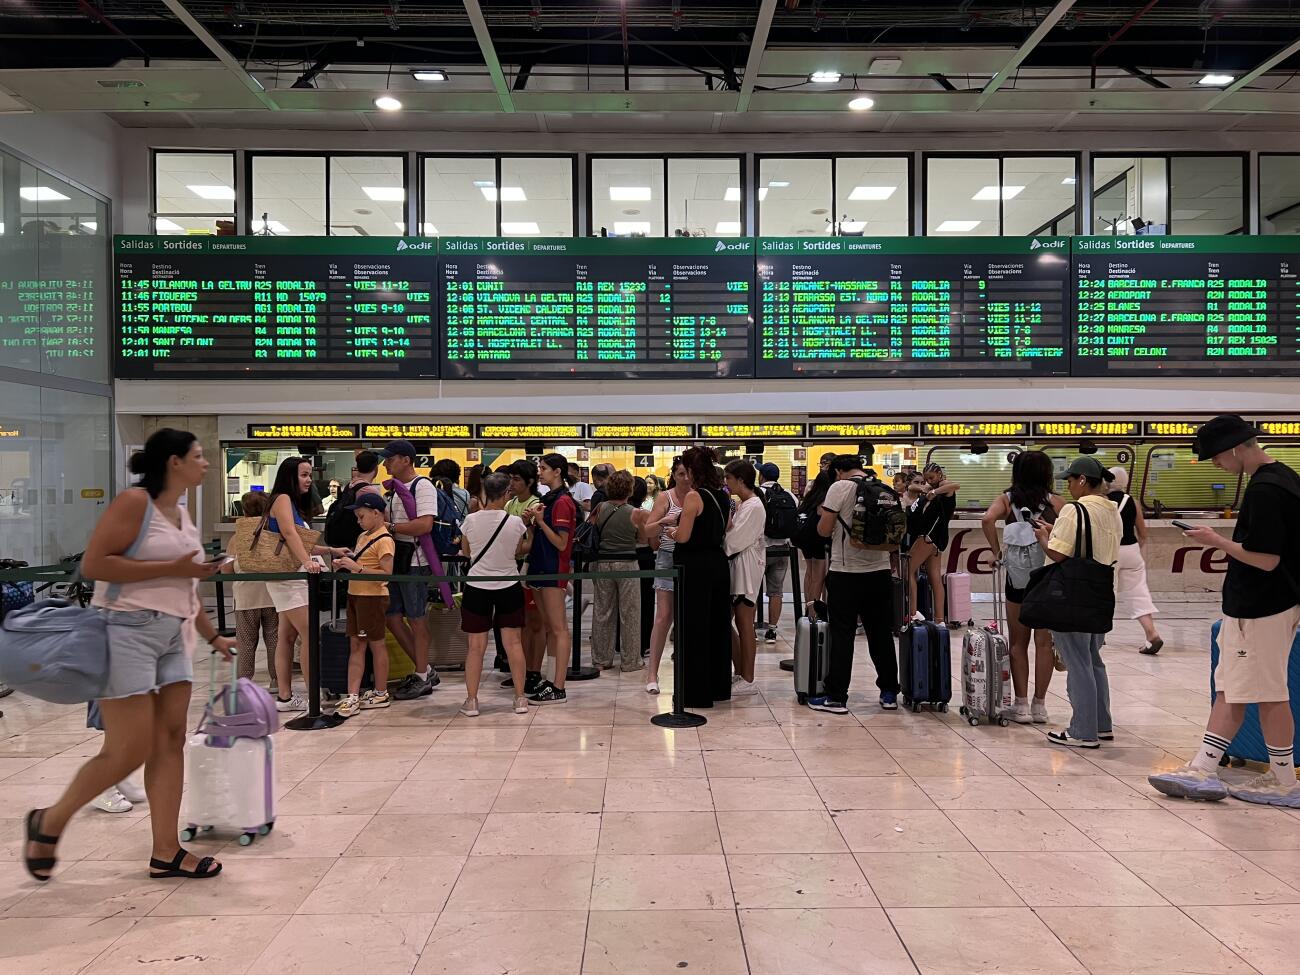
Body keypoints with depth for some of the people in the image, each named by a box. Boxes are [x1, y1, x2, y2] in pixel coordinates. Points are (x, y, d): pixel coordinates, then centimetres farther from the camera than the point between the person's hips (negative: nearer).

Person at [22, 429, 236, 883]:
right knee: (128, 751, -5)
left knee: (170, 743, 5)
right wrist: (170, 568, -18)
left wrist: (213, 636, 27)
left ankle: (165, 853, 12)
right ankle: (49, 822, 18)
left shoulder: (182, 513, 15)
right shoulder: (134, 502, -10)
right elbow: (93, 563, -19)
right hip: (127, 631, -8)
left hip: (172, 637, 8)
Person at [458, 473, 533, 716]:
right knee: (513, 643, 8)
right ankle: (520, 698, 13)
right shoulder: (515, 522, -11)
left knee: (476, 646, 5)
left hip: (476, 588, 0)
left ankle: (471, 701, 8)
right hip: (508, 587, 0)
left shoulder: (471, 520, -9)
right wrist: (530, 531, 18)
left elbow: (465, 552, 6)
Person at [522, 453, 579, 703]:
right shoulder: (547, 499, 15)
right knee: (549, 628, 12)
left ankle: (558, 689, -7)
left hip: (554, 570, -10)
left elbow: (561, 543, -17)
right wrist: (530, 523, 3)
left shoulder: (562, 502, -13)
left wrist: (540, 521, -19)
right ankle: (552, 680, 19)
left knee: (559, 628, -8)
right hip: (541, 568, 10)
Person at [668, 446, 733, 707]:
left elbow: (683, 537, -18)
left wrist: (673, 533, 4)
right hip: (718, 565, 8)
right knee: (717, 626, 15)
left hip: (694, 568, -8)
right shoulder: (722, 497, 9)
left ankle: (695, 693, 7)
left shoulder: (694, 496, -14)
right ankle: (718, 687, 25)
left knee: (692, 629, 1)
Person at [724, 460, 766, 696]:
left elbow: (735, 541, -18)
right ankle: (739, 673, 21)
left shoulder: (754, 506, -14)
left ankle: (748, 680, 6)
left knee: (744, 624, -2)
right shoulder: (740, 503, 14)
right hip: (734, 565, 9)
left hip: (747, 567, -9)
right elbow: (732, 535, 11)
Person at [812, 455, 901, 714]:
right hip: (880, 570, 5)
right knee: (881, 633, 12)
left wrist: (825, 515, 13)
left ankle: (836, 697, 3)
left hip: (846, 571, -5)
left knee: (842, 635, 0)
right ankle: (889, 693, 18)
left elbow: (824, 530, -8)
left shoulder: (840, 488, -8)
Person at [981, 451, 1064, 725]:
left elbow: (987, 519, -18)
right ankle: (1039, 705, 11)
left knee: (1018, 643, 10)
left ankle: (1021, 704, 9)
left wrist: (997, 552, -8)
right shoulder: (1055, 502, -1)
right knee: (1044, 642, 7)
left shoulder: (1007, 499, 1)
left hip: (1018, 578, 1)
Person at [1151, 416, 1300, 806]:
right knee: (1228, 690, 10)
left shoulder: (1264, 489, -21)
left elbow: (1267, 558, -24)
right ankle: (1203, 770, 14)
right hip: (1249, 608, 10)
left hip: (1260, 612, -10)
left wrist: (1216, 541, -13)